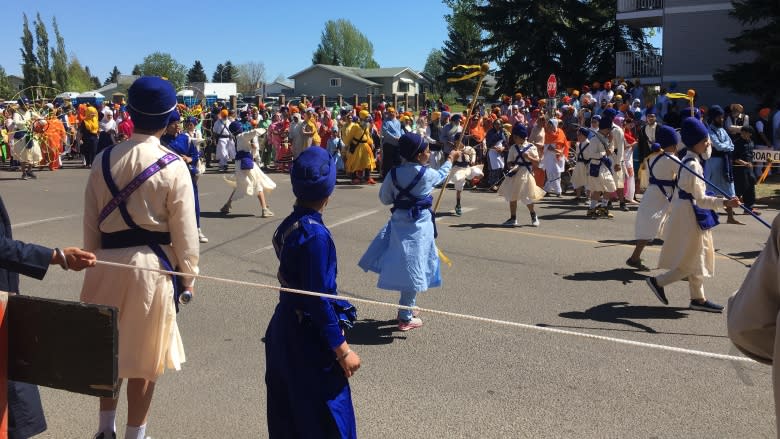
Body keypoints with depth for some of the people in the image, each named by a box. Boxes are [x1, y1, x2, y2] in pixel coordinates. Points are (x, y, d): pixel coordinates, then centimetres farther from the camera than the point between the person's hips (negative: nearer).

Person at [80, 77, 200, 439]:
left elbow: (90, 221, 6)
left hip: (108, 263, 4)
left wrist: (94, 260, 17)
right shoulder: (173, 167, -12)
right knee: (144, 356, 10)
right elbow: (184, 230, -9)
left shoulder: (104, 160, 0)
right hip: (152, 266, -4)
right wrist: (188, 274, 3)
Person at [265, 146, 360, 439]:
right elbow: (318, 300, -23)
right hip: (309, 338, -9)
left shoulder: (288, 225, 2)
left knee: (288, 411, 21)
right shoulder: (315, 235, -24)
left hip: (285, 327, 9)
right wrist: (343, 350, -17)